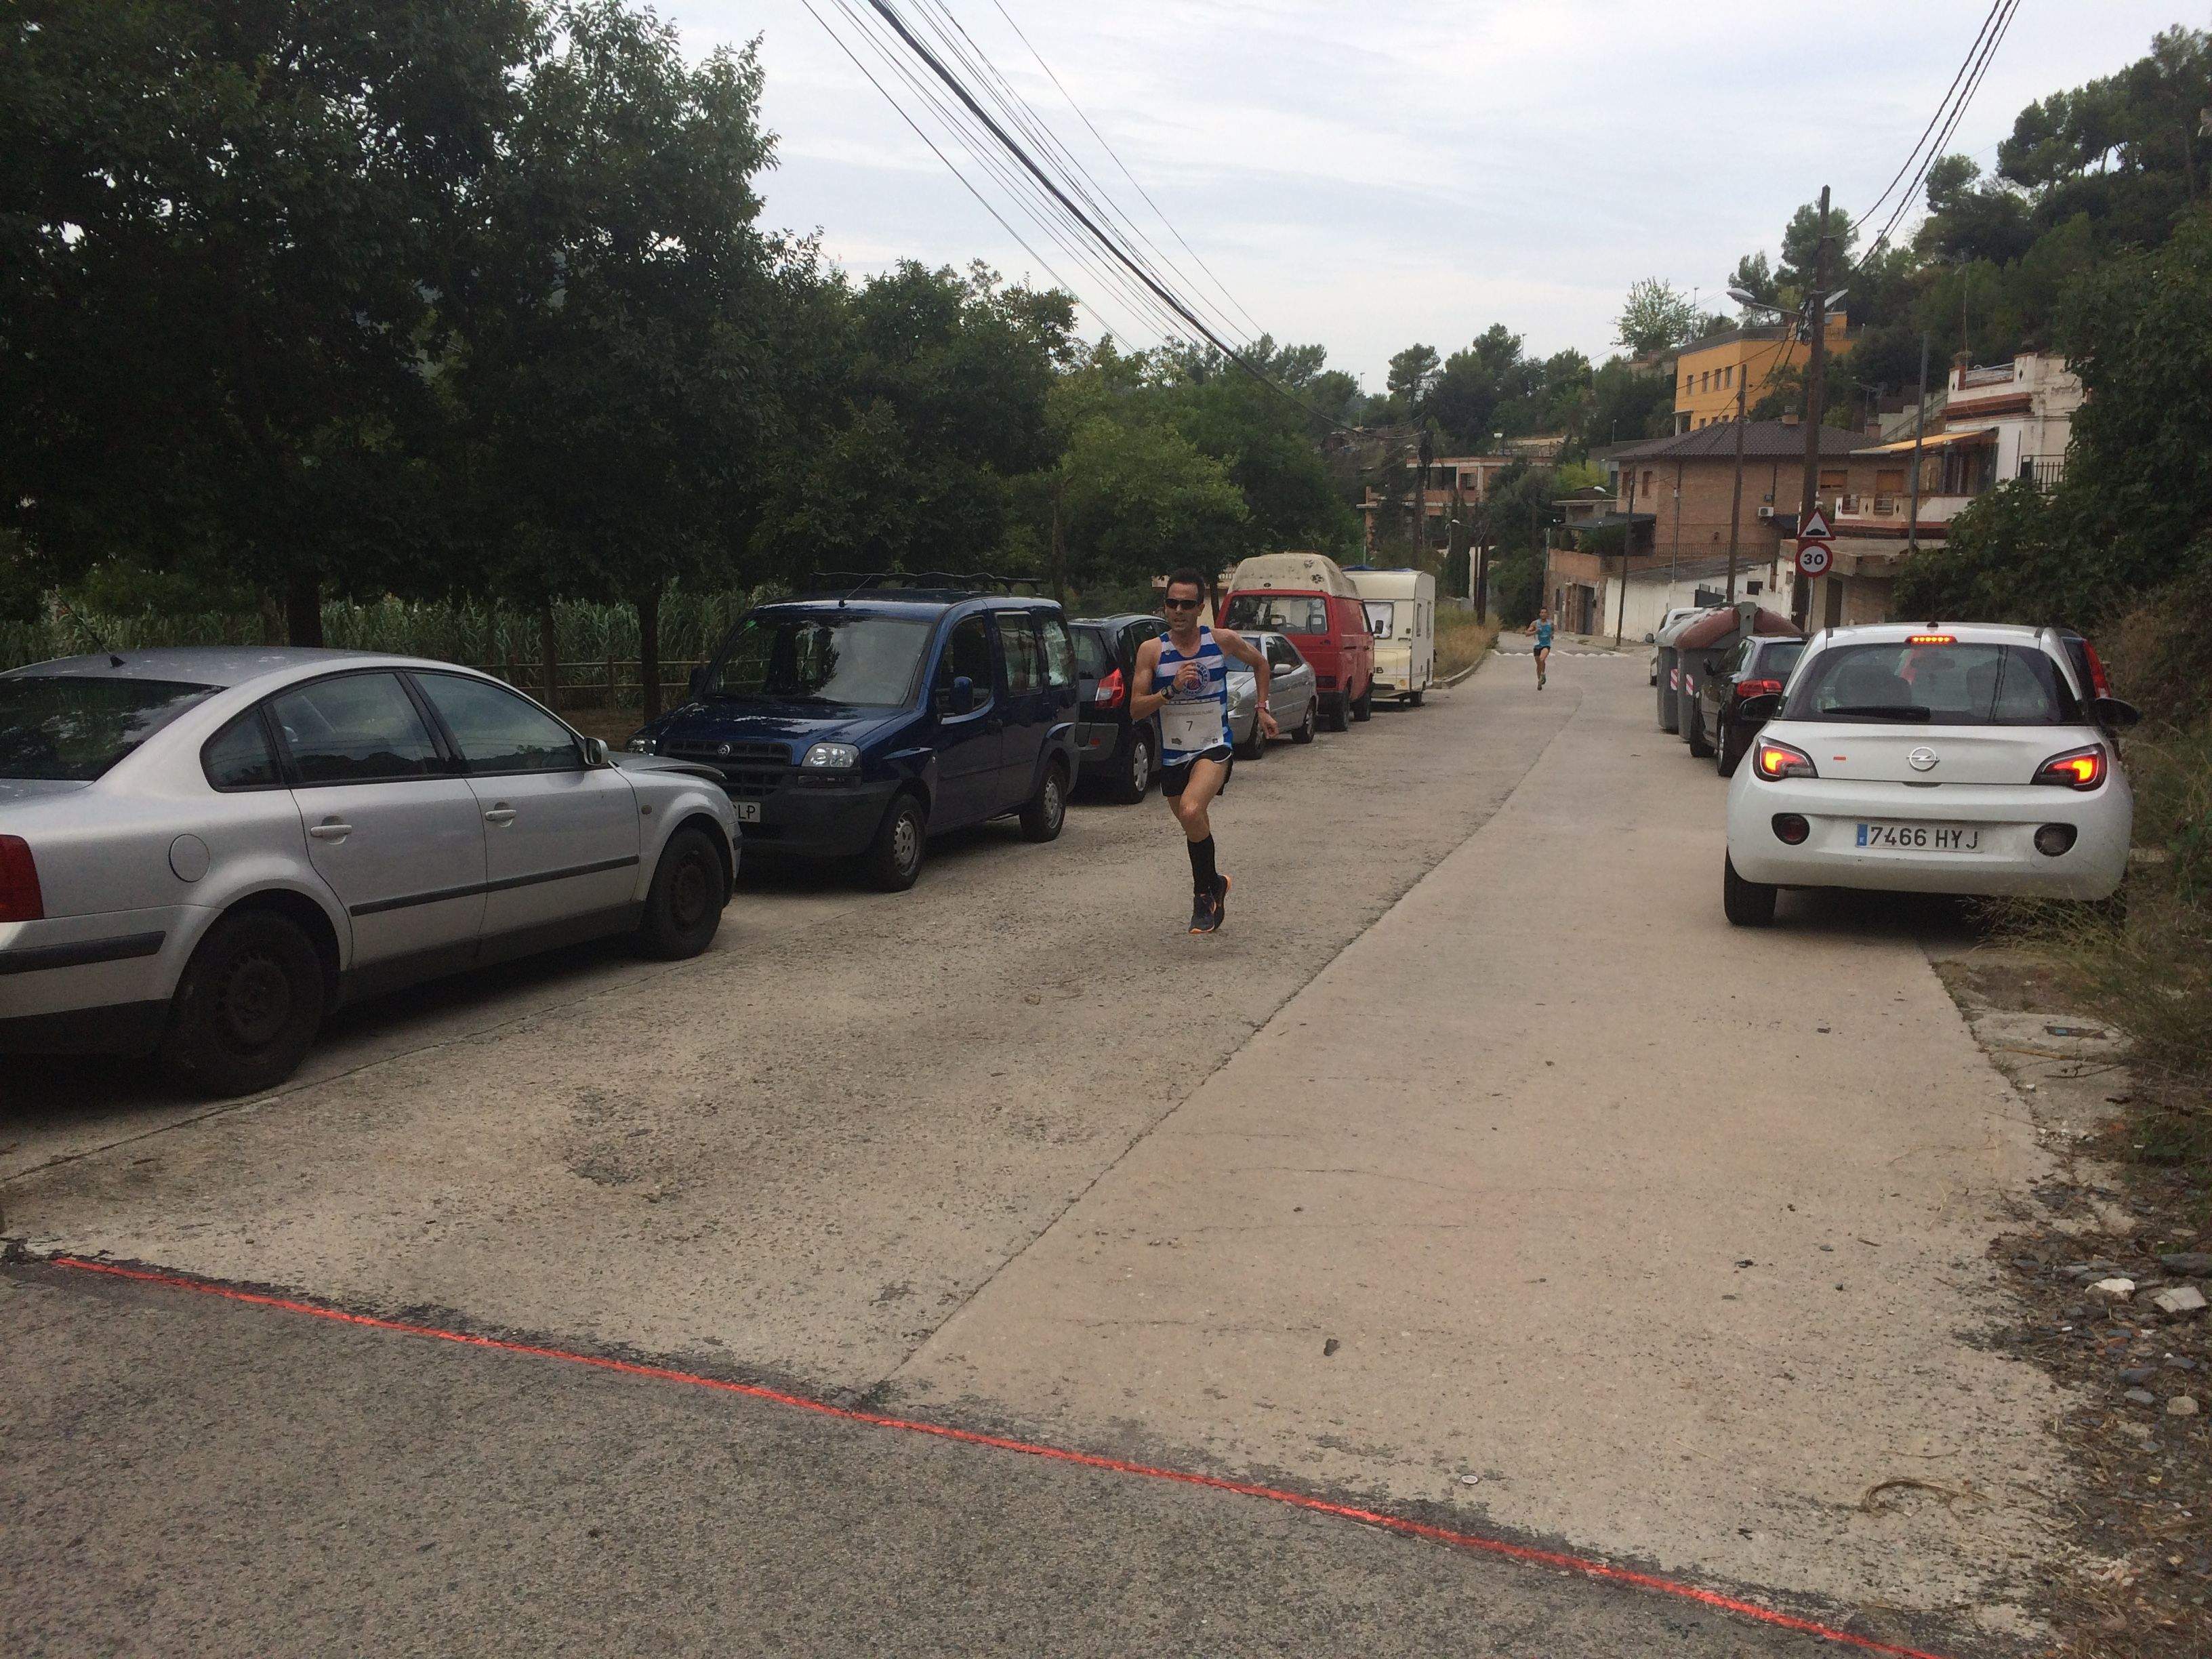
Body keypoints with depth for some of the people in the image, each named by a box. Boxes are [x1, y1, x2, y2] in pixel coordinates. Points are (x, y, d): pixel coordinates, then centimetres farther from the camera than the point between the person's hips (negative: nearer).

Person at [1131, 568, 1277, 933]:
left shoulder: (1222, 641, -4)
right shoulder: (1151, 651, -6)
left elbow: (1259, 662, 17)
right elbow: (1135, 710, -10)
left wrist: (1261, 708, 14)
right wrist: (1171, 690, -24)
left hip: (1214, 748, -3)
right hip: (1173, 754, 3)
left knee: (1192, 811, -29)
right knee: (1195, 829, 15)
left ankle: (1204, 893, -10)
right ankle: (1214, 885, 42)